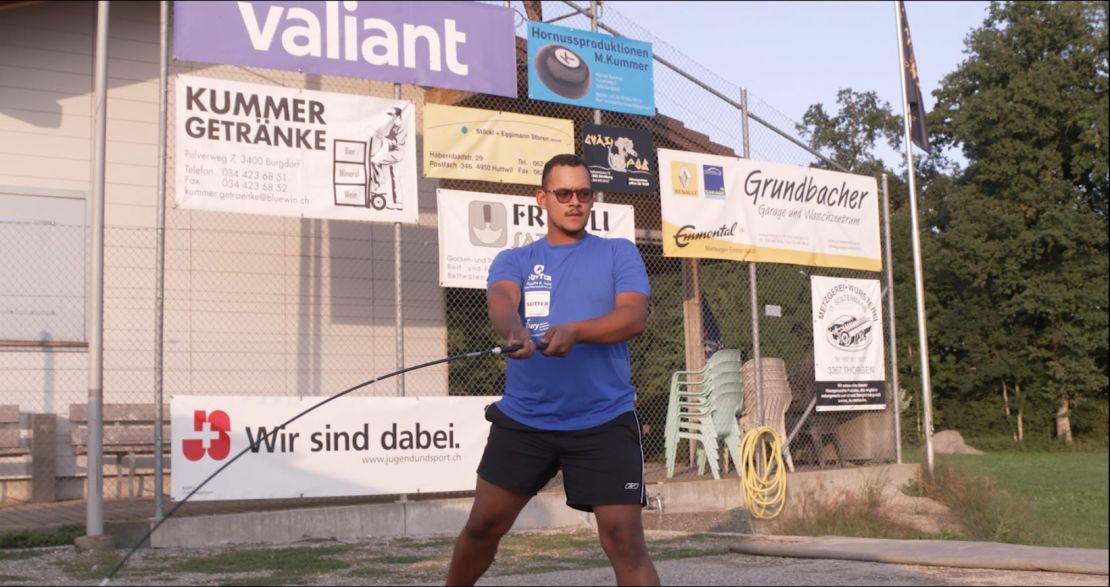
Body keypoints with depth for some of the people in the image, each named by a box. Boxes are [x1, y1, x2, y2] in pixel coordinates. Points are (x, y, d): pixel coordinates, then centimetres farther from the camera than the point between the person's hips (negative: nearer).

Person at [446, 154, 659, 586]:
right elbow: (500, 302, -13)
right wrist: (515, 332, -37)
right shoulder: (514, 260, 9)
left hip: (604, 421, -2)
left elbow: (635, 316, -10)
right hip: (522, 418, 2)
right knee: (483, 525, 10)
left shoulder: (619, 254, 6)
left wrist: (575, 331, -28)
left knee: (625, 541, -9)